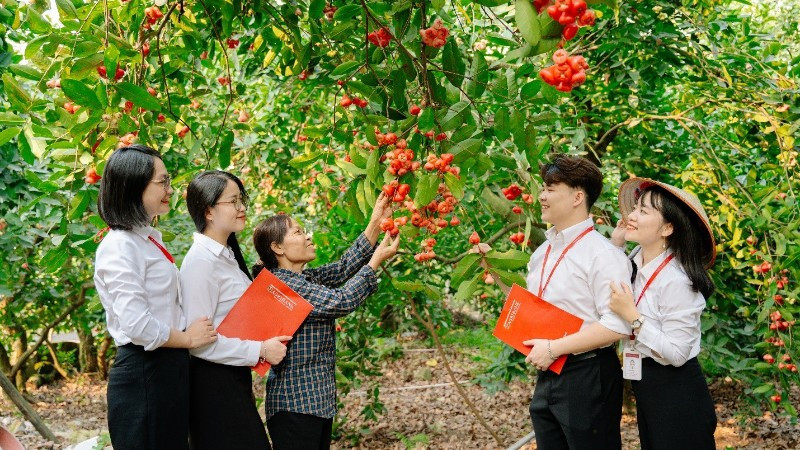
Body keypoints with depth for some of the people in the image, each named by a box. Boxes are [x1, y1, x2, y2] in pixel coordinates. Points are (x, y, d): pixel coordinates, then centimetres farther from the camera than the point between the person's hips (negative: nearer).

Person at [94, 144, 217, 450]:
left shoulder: (150, 239, 12)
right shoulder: (120, 247, -17)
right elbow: (137, 326, -23)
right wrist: (189, 339, -9)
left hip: (170, 368, 9)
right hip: (142, 373, -9)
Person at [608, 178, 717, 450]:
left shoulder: (677, 280, -24)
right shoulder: (637, 258, -2)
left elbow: (676, 354, -23)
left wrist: (633, 316, -26)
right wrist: (615, 244, 5)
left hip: (676, 396, -8)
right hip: (644, 384, 8)